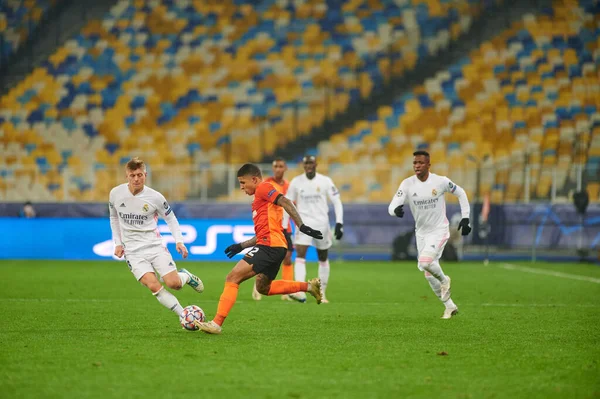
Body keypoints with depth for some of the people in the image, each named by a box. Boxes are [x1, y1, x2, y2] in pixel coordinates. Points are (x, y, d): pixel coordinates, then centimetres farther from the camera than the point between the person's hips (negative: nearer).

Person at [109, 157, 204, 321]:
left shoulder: (155, 197, -9)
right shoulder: (116, 194, -5)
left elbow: (170, 218, 6)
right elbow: (114, 217, 14)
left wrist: (179, 241, -6)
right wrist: (118, 243, 8)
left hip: (155, 246, 0)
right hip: (133, 251, 0)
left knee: (174, 284, -13)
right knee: (154, 286, -20)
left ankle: (185, 276, 25)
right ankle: (184, 316, -5)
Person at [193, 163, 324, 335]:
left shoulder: (263, 188, -2)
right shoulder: (259, 200, 27)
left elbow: (286, 203, -17)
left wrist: (302, 226, -27)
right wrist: (241, 246, 25)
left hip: (269, 245, -11)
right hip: (276, 248, 11)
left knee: (232, 278, -15)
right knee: (263, 288, 25)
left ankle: (217, 323, -22)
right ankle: (308, 286, 22)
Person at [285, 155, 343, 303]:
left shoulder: (325, 181, -3)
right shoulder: (296, 182, 0)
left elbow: (337, 202, 0)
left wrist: (339, 223, -9)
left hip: (322, 223, 1)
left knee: (323, 259, 10)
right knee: (300, 255, -19)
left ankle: (322, 293, 24)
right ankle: (300, 292, -29)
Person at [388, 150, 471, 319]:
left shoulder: (440, 181, -14)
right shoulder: (407, 184, -10)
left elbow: (460, 193, 3)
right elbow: (391, 206, -17)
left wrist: (465, 218, -2)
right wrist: (396, 210, -42)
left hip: (439, 231, -4)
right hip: (421, 233, 4)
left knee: (425, 262, -27)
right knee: (429, 275, 8)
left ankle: (444, 279, 5)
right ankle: (450, 306, 24)